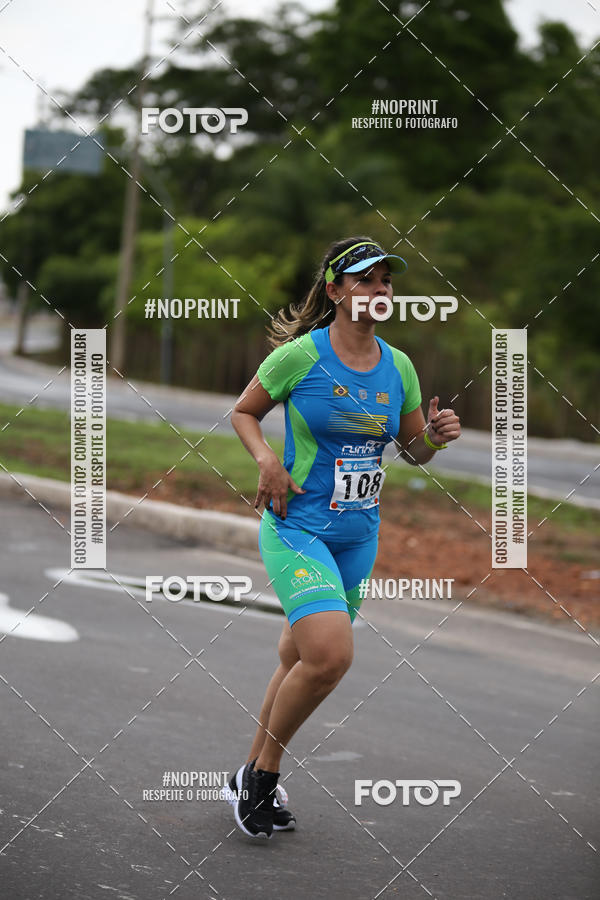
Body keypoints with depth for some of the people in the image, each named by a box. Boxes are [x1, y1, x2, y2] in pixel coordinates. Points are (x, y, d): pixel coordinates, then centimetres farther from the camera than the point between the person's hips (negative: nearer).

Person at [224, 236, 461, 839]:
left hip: (358, 536, 6)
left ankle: (252, 777, 32)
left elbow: (414, 452, 15)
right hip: (296, 526, -6)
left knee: (301, 660, 14)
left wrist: (435, 436, -7)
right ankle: (262, 775, -2)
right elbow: (244, 412, 4)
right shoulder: (300, 354, -9)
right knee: (331, 654, -23)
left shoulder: (397, 366, 5)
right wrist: (266, 460, -14)